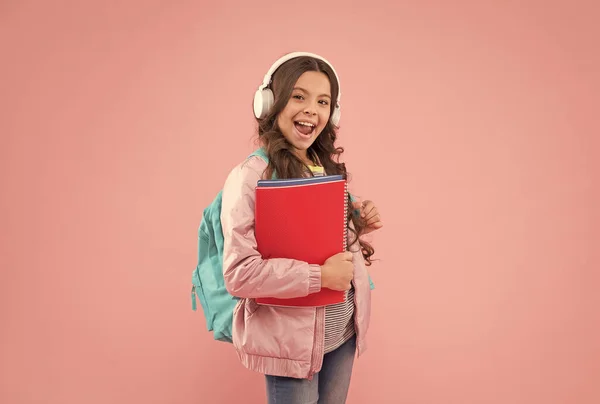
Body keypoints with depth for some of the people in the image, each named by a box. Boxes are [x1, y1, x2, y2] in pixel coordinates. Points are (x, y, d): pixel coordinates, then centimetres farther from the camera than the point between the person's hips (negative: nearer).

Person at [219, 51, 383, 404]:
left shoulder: (330, 168, 4)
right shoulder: (250, 177, -18)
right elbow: (239, 273, -23)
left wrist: (359, 225, -4)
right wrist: (319, 276, -23)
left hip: (343, 330, 7)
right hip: (291, 339, -6)